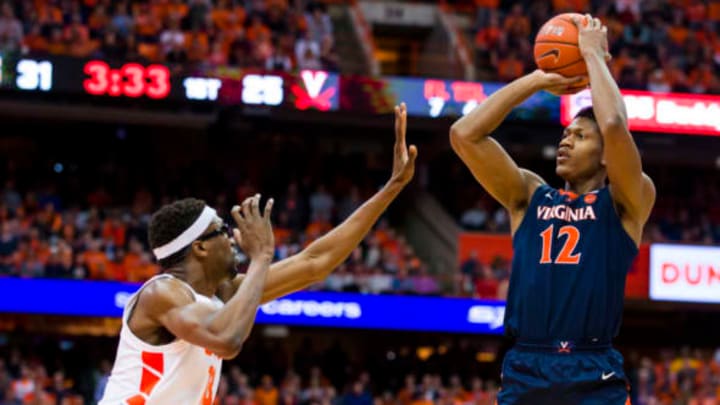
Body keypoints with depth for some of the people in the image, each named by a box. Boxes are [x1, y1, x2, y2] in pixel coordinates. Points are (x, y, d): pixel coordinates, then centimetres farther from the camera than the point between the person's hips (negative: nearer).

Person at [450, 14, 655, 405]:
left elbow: (615, 126, -12)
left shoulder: (625, 204, 7)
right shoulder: (529, 196, 16)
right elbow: (464, 134, 7)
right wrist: (537, 79, 11)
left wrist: (593, 55, 2)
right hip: (524, 372, 3)